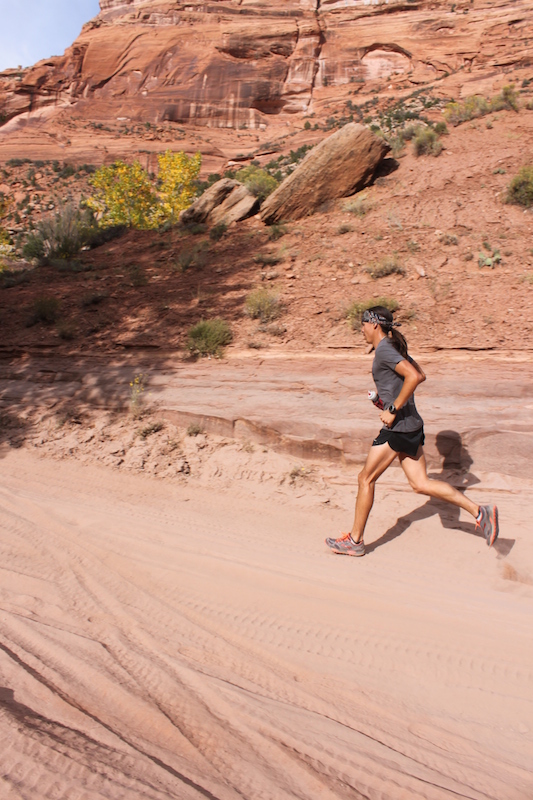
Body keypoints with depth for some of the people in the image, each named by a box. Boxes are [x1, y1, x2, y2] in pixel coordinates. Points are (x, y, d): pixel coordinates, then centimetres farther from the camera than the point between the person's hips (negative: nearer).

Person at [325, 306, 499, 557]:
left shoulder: (384, 350, -14)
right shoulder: (393, 346, 15)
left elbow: (413, 377, -26)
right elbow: (421, 375, 21)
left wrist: (393, 409, -21)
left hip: (398, 427, -10)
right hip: (411, 424, 10)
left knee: (366, 479, 3)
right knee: (420, 483, 12)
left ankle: (355, 541, 14)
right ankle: (479, 512, 10)